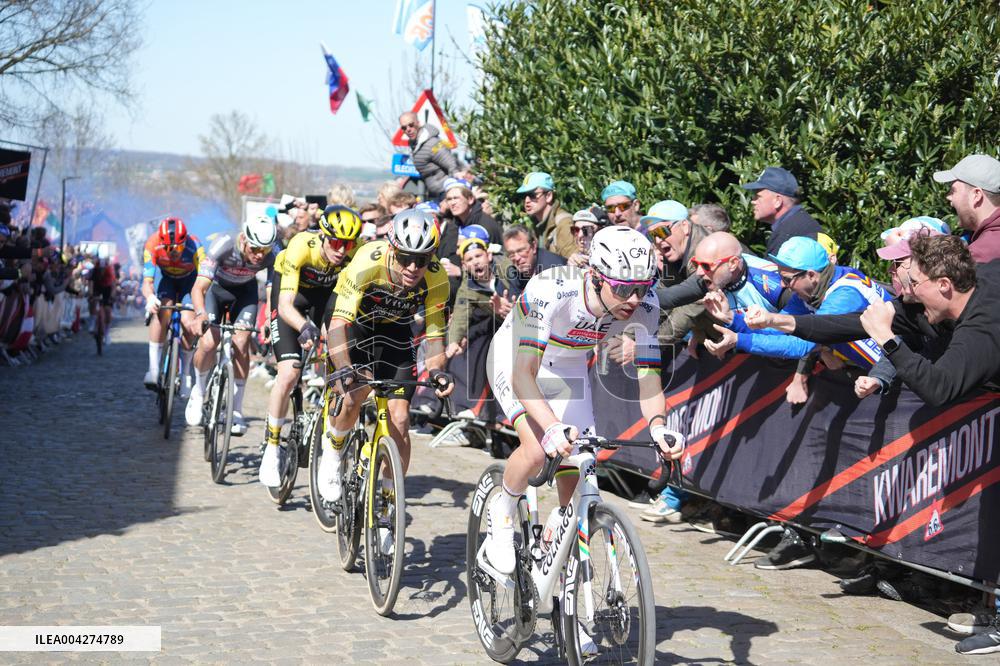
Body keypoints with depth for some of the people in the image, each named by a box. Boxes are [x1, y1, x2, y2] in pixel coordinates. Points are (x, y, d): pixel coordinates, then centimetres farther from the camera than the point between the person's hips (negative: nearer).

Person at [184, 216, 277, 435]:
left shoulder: (270, 258, -31)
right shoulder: (222, 246, -37)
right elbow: (199, 287, -42)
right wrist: (200, 314, -59)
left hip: (245, 292, 1)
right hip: (216, 287, -1)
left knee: (241, 343, -16)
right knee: (208, 343, -18)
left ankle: (236, 410, -3)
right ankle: (199, 390, 13)